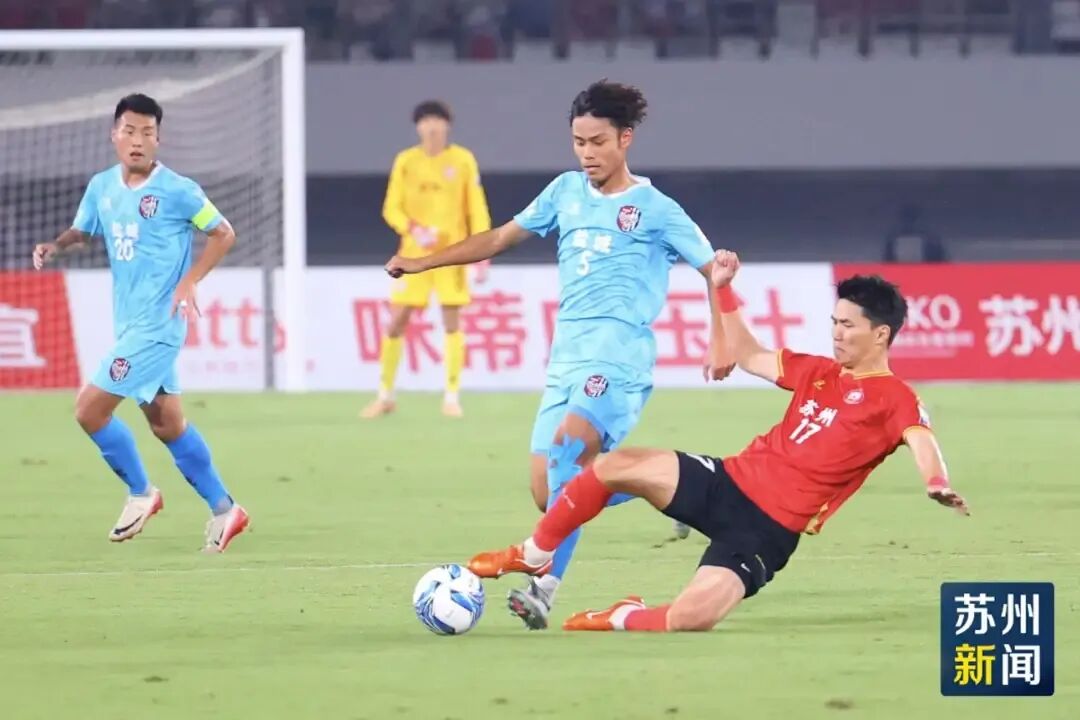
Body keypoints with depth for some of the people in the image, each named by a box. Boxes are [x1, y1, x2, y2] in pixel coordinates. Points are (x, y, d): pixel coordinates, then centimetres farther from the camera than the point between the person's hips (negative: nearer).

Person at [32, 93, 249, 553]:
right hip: (129, 322, 7)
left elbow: (223, 234, -4)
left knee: (90, 408, -10)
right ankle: (223, 510, 22)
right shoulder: (101, 187, 6)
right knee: (167, 423, 12)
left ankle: (140, 493, 9)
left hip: (157, 323, -7)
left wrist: (189, 281, -15)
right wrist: (56, 246, -4)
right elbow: (82, 231, 18)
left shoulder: (177, 190, -12)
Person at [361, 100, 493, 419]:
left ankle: (452, 398, 3)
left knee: (452, 322, -4)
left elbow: (477, 210, 2)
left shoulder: (463, 160, 1)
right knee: (396, 321, -1)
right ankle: (385, 396, 11)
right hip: (414, 252, 1)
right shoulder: (405, 161, 4)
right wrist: (413, 229, -16)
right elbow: (391, 209, 4)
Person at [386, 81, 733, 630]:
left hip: (619, 354, -7)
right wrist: (423, 263, 21)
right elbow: (501, 238, 24)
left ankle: (545, 587, -37)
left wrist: (721, 342, -5)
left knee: (568, 445, -30)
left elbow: (714, 270, 5)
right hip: (566, 357, 7)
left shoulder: (655, 209, 1)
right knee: (550, 493, 0)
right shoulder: (566, 192, 15)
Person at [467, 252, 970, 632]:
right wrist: (722, 290, 22)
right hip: (730, 481, 7)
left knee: (687, 620, -26)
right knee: (616, 466, -11)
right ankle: (534, 557, 10)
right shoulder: (820, 372, 16)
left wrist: (937, 483, -50)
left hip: (766, 530, -7)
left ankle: (626, 619, 9)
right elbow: (748, 357, 28)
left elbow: (921, 441, -28)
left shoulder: (894, 400, -8)